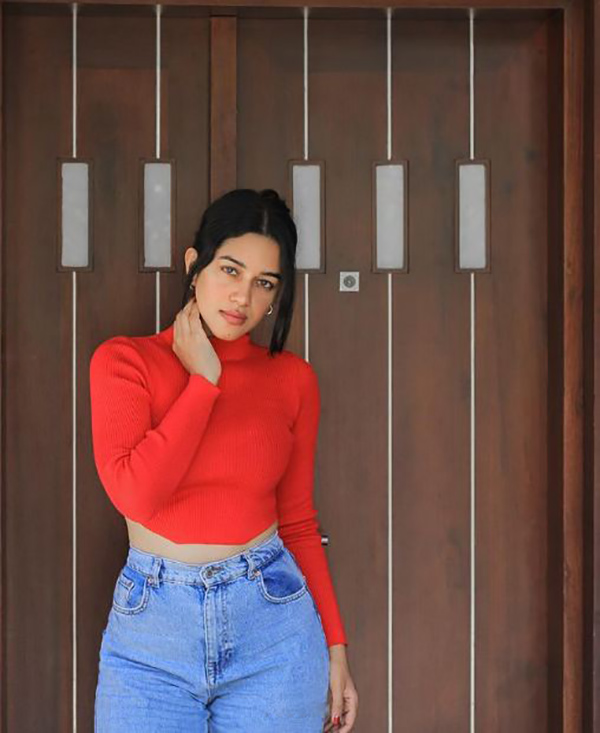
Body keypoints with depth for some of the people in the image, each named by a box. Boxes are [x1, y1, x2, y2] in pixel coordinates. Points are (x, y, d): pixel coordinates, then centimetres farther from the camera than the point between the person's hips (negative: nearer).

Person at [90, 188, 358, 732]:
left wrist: (334, 645, 7)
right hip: (151, 625, -1)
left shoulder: (293, 379, 3)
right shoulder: (123, 360, -2)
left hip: (274, 623, 1)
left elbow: (297, 521, 9)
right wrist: (203, 379, -10)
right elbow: (136, 493, -17)